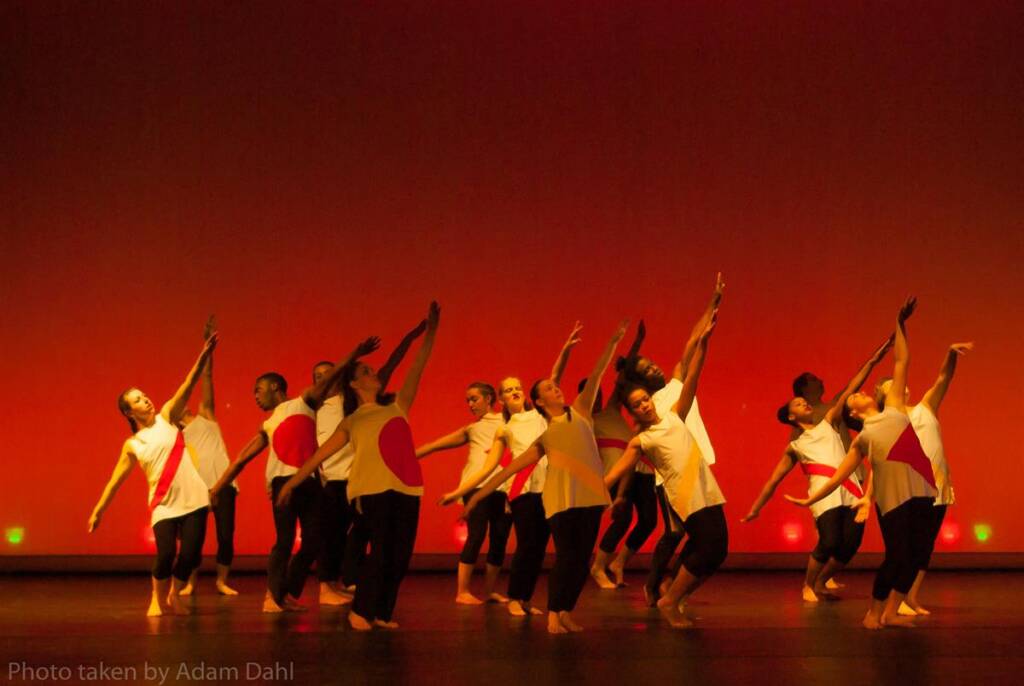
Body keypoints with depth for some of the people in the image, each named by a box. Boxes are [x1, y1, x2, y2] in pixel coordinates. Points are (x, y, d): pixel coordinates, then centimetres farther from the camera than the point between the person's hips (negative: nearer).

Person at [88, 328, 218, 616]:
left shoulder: (167, 417, 6)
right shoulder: (131, 445, 7)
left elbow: (188, 384, -6)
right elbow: (115, 480, 10)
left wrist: (204, 355, -19)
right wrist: (98, 511, 4)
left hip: (193, 498, 1)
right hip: (163, 505, 0)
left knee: (190, 554, -8)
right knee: (165, 554, -17)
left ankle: (174, 595, 19)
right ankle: (158, 597, 11)